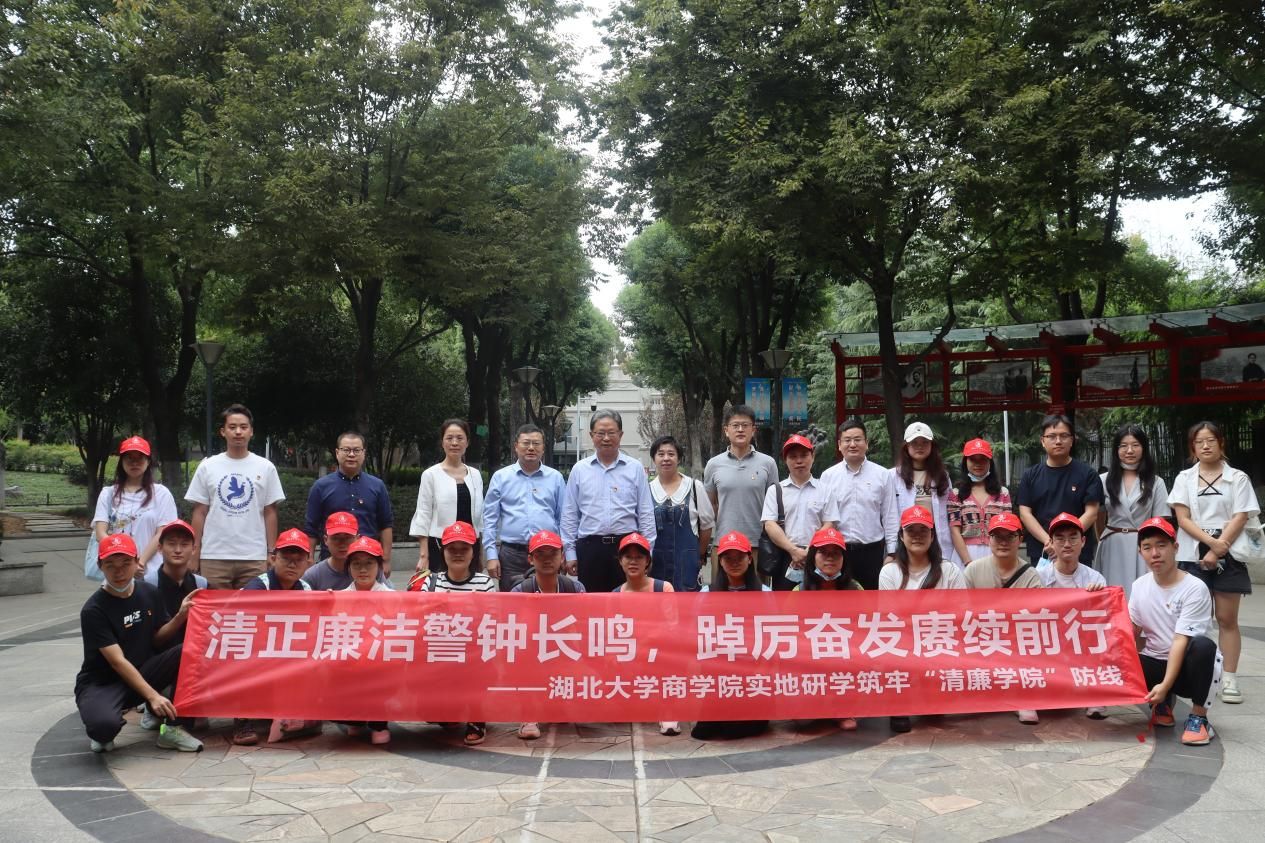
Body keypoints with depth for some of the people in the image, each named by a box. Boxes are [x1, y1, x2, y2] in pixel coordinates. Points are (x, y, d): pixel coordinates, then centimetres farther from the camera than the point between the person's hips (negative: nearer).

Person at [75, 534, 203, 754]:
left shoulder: (149, 593, -1)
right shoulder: (93, 610, -18)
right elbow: (117, 661, -21)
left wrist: (180, 616, -13)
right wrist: (152, 696, -27)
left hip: (141, 672, 5)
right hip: (100, 684, -5)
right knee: (105, 724, -38)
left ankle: (170, 728, -10)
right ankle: (100, 732, 3)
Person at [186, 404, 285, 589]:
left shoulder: (266, 468, 4)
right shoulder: (207, 466, 5)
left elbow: (270, 513, 6)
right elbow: (200, 513, 7)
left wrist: (272, 553, 1)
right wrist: (194, 552, 2)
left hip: (255, 557, 0)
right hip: (214, 556, 0)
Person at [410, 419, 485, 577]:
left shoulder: (475, 475, 9)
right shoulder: (431, 475, -2)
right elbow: (423, 516, -3)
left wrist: (480, 554, 12)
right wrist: (424, 555, -10)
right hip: (440, 547, -4)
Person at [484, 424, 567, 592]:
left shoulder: (556, 477, 8)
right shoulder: (501, 477, 6)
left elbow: (563, 519, 9)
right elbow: (490, 519, 5)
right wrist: (491, 555, -2)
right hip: (511, 555, 0)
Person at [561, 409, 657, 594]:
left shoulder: (635, 468, 4)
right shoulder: (579, 469, 6)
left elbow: (646, 514, 5)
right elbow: (569, 515, 8)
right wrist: (570, 552, 4)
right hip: (590, 548, 1)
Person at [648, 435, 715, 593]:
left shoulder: (694, 487, 1)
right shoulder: (647, 490, 2)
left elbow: (706, 524, 9)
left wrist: (699, 555, 13)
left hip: (686, 562, -1)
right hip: (655, 561, 1)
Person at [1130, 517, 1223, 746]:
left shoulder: (1195, 588, -16)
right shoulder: (1140, 586, 2)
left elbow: (1181, 641, -23)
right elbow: (1131, 632, 6)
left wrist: (1165, 685, -29)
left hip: (1187, 667, -4)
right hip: (1155, 664, 5)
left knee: (1203, 645, -38)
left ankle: (1199, 718, -18)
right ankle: (1162, 703, 6)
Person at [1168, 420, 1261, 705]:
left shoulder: (1238, 478, 4)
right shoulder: (1184, 478, 6)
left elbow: (1240, 518, -4)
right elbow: (1182, 518, -2)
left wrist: (1218, 550, -13)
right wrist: (1211, 541, -15)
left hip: (1227, 555, -1)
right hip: (1192, 555, 1)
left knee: (1227, 618, 2)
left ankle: (1229, 678, 6)